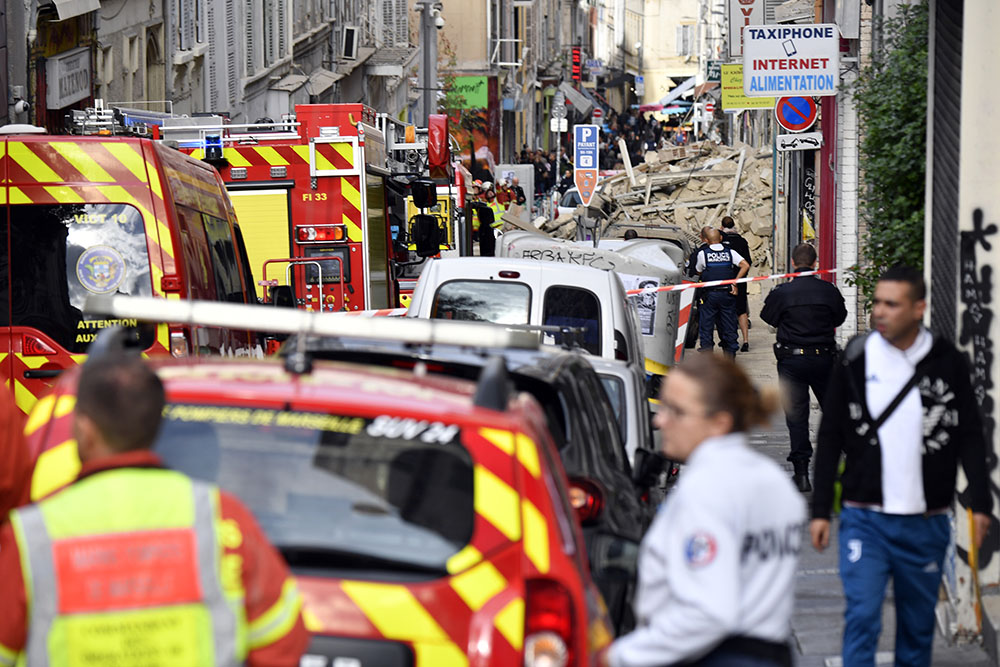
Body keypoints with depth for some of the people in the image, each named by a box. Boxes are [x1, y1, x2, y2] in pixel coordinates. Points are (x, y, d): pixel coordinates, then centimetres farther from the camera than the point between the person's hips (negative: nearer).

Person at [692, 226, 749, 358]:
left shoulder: (702, 253, -4)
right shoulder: (730, 252, 1)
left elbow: (698, 272, 7)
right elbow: (745, 265, -8)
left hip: (710, 294, -2)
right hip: (727, 293, 2)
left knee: (706, 326, 5)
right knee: (728, 325, 10)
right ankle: (730, 355, 13)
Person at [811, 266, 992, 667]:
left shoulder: (948, 363, 1)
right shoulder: (856, 360, 0)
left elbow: (970, 436, 6)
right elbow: (830, 438, 5)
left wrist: (979, 501, -5)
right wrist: (820, 510, 3)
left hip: (926, 524, 1)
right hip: (864, 520, -1)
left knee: (918, 625, 10)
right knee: (862, 616, -12)